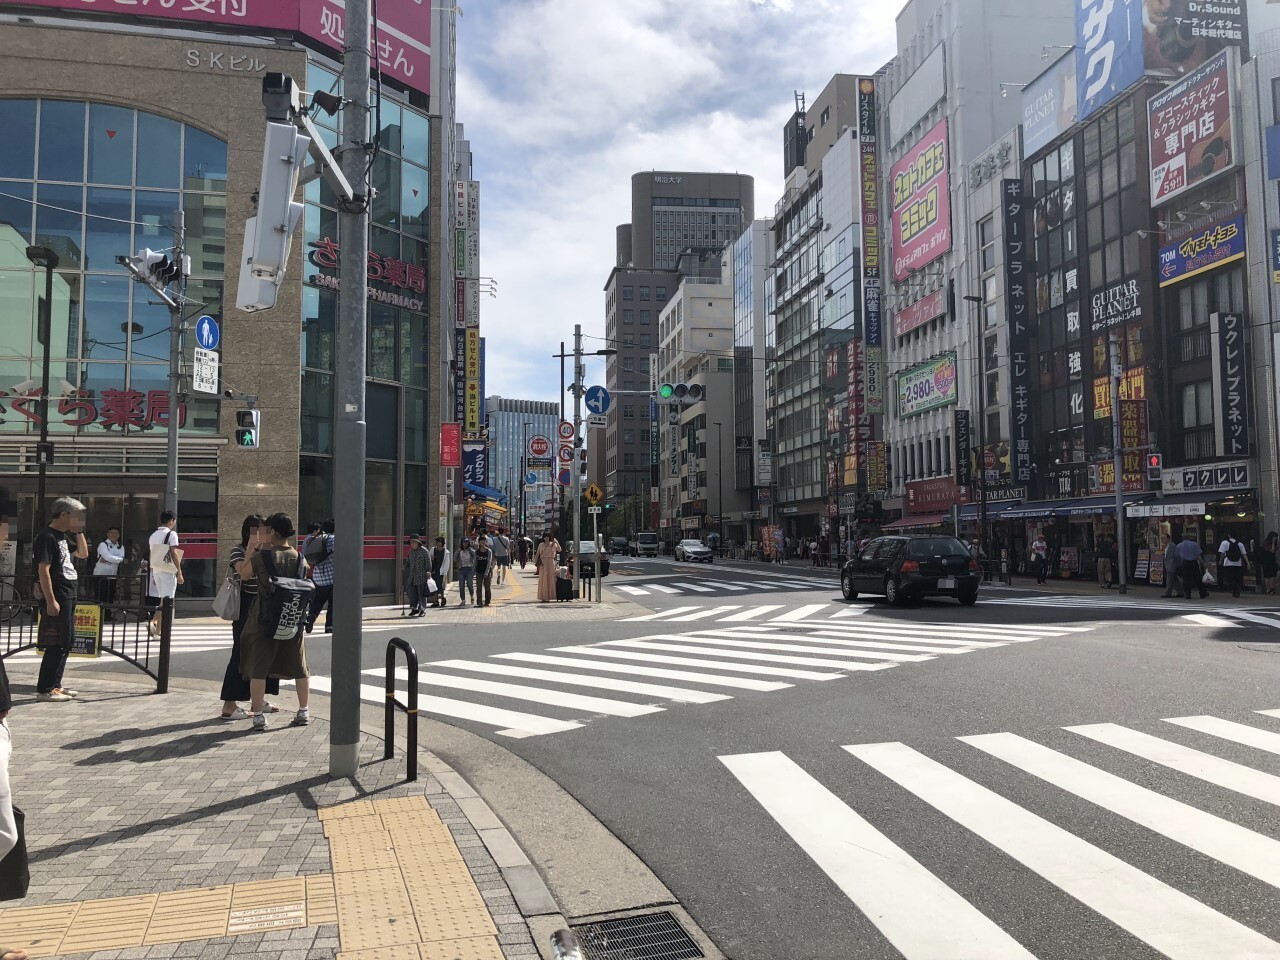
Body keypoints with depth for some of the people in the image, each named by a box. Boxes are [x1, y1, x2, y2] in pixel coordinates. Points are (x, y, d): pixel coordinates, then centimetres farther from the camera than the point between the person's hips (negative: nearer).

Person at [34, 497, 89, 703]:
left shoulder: (63, 536, 13)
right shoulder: (47, 537, -14)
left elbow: (83, 554, 25)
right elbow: (43, 570, -19)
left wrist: (79, 532, 11)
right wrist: (51, 601, -23)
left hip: (68, 597, 10)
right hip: (57, 599, -10)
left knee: (66, 643, 14)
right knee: (57, 644, -7)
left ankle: (55, 684, 22)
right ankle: (44, 689, -1)